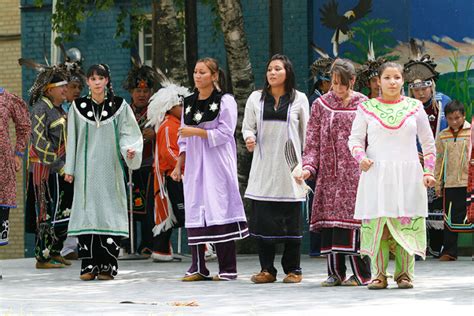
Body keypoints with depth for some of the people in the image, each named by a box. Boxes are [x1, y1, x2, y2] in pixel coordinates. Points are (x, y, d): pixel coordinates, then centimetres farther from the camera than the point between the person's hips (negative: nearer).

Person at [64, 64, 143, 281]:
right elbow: (72, 139, 10)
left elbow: (129, 133, 4)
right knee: (87, 212, -3)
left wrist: (130, 150, -17)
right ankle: (89, 265, 1)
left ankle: (107, 266, -1)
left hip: (110, 170, -1)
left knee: (109, 215, -5)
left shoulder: (119, 106, 3)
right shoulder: (78, 107, 6)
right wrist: (70, 169, 8)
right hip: (86, 170, 1)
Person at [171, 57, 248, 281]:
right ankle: (198, 268, 4)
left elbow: (224, 133, -10)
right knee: (195, 212, 1)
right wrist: (179, 164, 13)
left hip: (217, 164, -6)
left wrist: (196, 132, -13)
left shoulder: (225, 101, -2)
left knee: (219, 209, -9)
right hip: (194, 164, 6)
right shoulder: (189, 103, 16)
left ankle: (228, 269, -7)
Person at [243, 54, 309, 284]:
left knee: (291, 219, -1)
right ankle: (267, 269, 6)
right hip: (264, 167, 2)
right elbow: (247, 126, 13)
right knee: (262, 219, -1)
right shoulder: (256, 98, 10)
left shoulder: (299, 99, 5)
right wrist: (249, 138, -11)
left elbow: (307, 133, 8)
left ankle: (292, 269, 7)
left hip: (290, 167, -2)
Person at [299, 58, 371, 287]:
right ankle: (335, 273, 10)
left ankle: (361, 274, -2)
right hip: (329, 173, 3)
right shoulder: (321, 105, 10)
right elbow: (313, 142, 7)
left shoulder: (364, 105, 4)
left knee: (352, 221, -9)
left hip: (354, 173, -3)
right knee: (329, 222, 2)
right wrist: (309, 166, -6)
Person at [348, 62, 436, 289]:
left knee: (406, 223, -5)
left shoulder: (414, 107, 9)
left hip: (408, 175, 1)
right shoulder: (367, 108, 7)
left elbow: (428, 142, 14)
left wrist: (429, 171, 4)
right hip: (376, 174, 0)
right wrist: (361, 157, -11)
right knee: (377, 222, -6)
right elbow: (355, 138, 9)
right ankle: (379, 274, -1)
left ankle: (404, 274, 3)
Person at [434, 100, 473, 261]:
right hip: (450, 184, 3)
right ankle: (449, 251, 9)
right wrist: (438, 183, 10)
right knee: (450, 218, 5)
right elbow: (439, 161, 13)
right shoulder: (442, 136, 9)